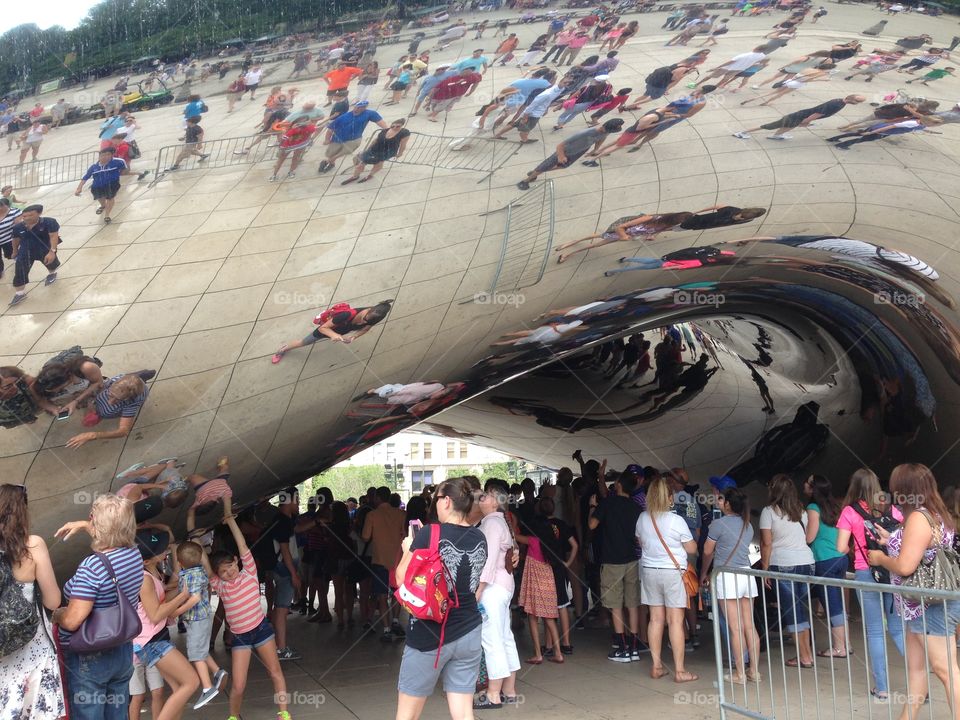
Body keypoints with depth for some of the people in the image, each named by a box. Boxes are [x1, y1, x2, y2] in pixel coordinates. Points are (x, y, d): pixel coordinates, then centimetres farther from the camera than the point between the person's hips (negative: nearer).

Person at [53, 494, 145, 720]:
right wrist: (83, 525, 26)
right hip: (124, 651, 7)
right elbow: (113, 534, 23)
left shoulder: (93, 566, -25)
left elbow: (72, 621, -27)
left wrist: (56, 614, -7)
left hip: (89, 658, -7)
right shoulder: (134, 553, -3)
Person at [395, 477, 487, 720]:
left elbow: (403, 579, -10)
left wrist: (408, 549, 9)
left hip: (429, 634, -5)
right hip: (469, 633, 5)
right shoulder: (480, 539, 2)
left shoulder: (430, 533, -15)